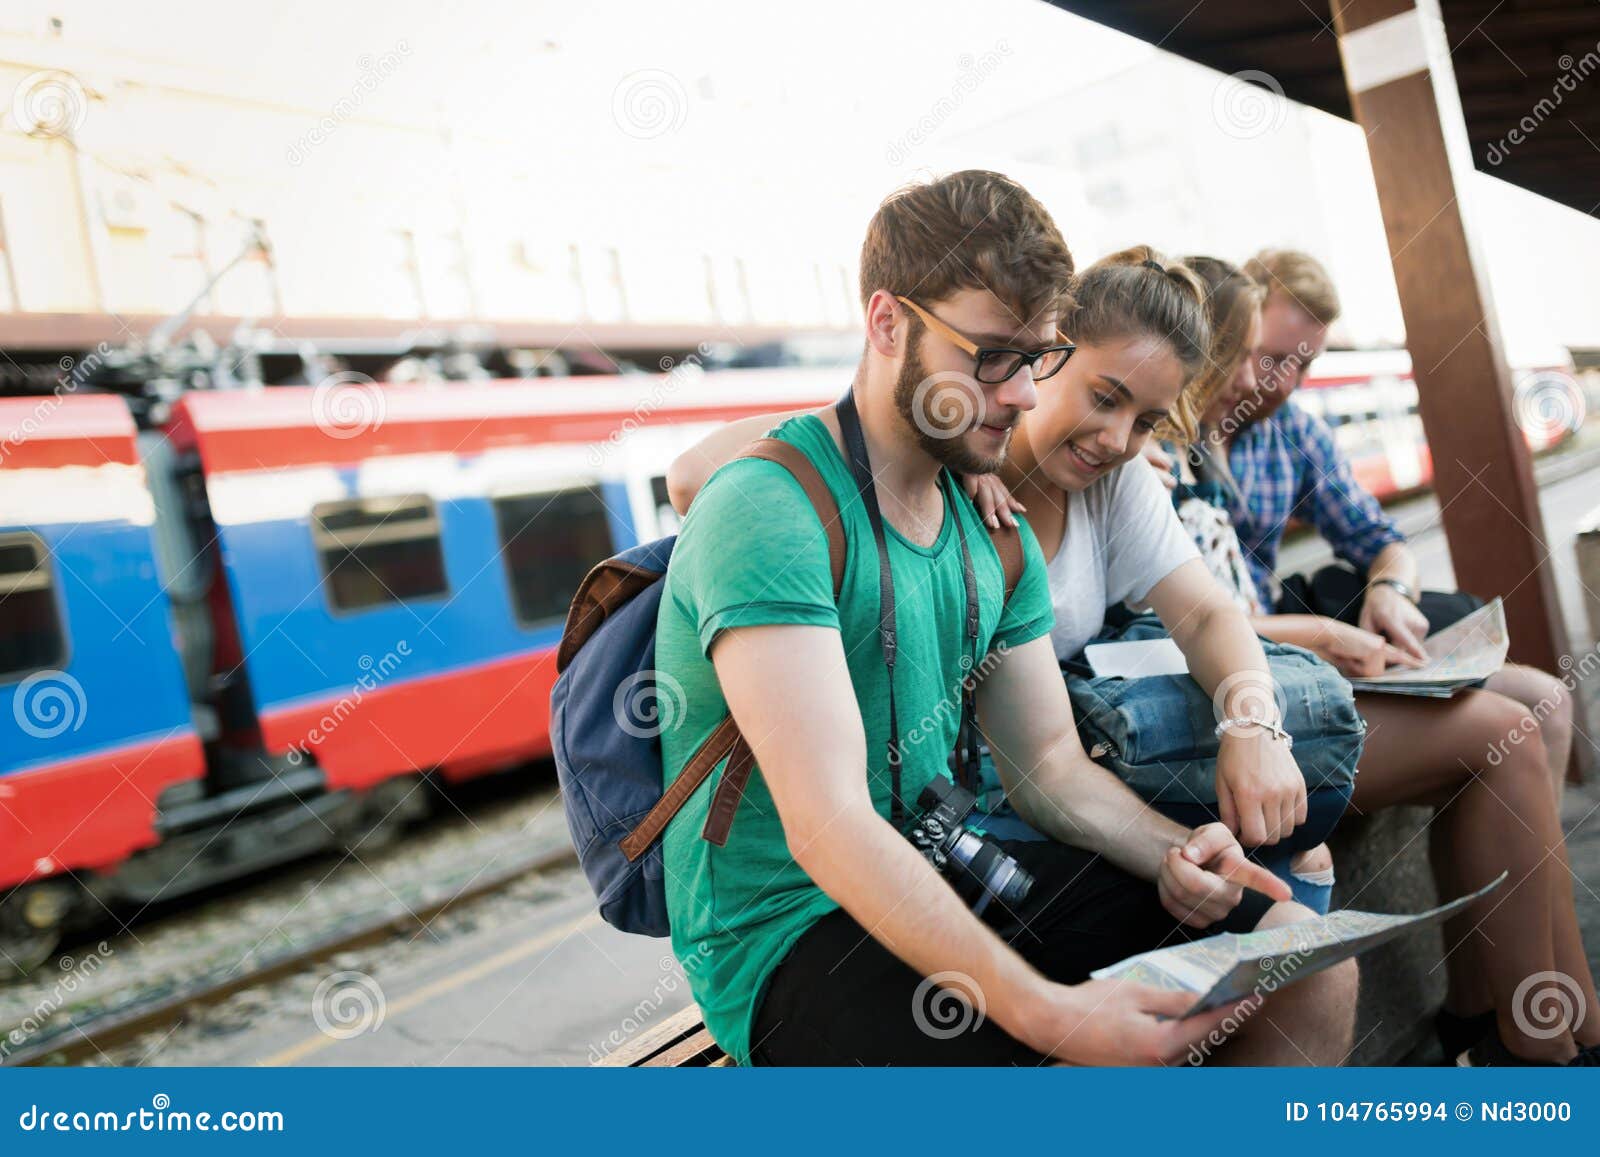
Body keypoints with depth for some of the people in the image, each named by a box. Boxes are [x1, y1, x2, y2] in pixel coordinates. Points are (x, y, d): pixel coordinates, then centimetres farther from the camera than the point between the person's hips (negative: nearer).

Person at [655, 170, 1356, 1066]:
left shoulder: (993, 530, 8)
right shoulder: (768, 513, -20)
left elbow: (1051, 765, 11)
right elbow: (826, 825, -28)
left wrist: (1171, 850, -11)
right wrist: (1046, 1012, -35)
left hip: (951, 876, 8)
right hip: (792, 929, -7)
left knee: (1312, 964, 1)